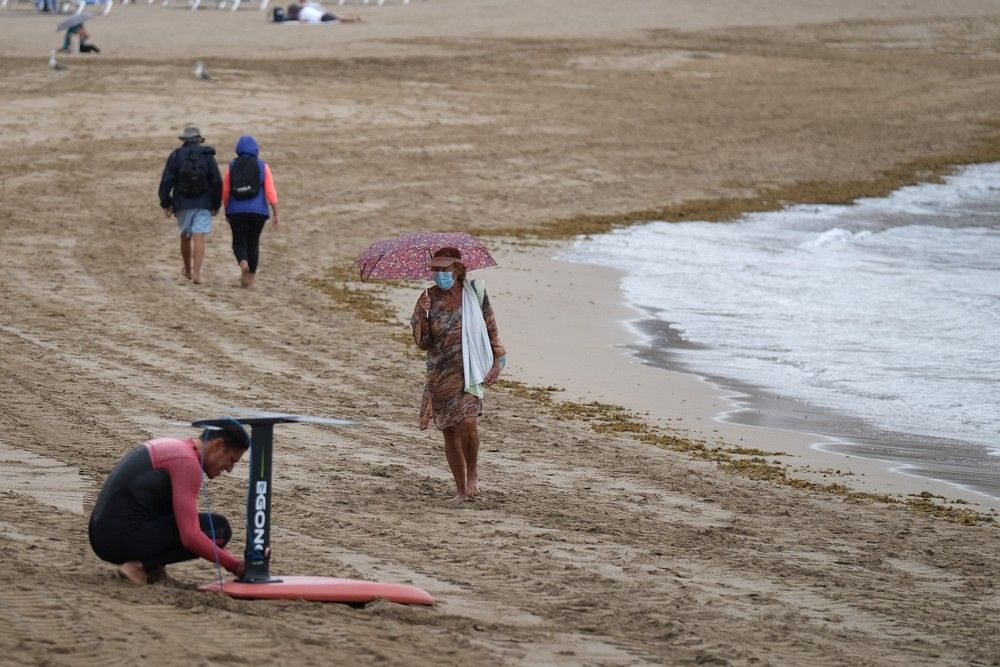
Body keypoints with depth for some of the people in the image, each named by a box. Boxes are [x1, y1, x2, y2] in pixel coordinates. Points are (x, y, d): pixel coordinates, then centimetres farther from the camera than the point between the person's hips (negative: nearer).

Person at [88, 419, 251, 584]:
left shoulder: (172, 447, 19)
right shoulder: (187, 463, -12)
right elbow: (190, 536, -20)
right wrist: (234, 565, -9)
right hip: (126, 541, -10)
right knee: (219, 528, -8)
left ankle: (148, 560, 9)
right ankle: (140, 565, -10)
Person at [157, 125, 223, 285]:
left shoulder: (175, 156, -1)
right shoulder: (207, 156, 0)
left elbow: (166, 181, -6)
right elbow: (217, 182, -1)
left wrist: (165, 204, 1)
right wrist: (216, 205, 8)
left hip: (182, 204, 1)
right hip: (203, 204, -1)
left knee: (185, 236, 18)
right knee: (199, 237, -5)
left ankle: (188, 270, 32)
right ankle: (196, 273, -17)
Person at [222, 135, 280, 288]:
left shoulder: (232, 166, 0)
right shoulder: (262, 166, -1)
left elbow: (225, 192, 1)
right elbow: (270, 192, -6)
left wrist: (227, 212, 14)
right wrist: (276, 214, -2)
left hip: (237, 211, -1)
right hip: (258, 211, 1)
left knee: (239, 243, 6)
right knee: (253, 243, 16)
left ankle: (243, 264, -24)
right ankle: (251, 276, 23)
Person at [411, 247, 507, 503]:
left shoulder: (475, 294, -1)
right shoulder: (429, 299, 0)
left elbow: (491, 329, 8)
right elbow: (422, 342, -2)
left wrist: (498, 361, 1)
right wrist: (422, 316, -18)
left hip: (470, 370, -2)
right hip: (441, 374, 2)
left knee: (466, 421, -22)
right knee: (449, 430, 6)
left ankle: (473, 474, 1)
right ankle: (461, 490, 17)